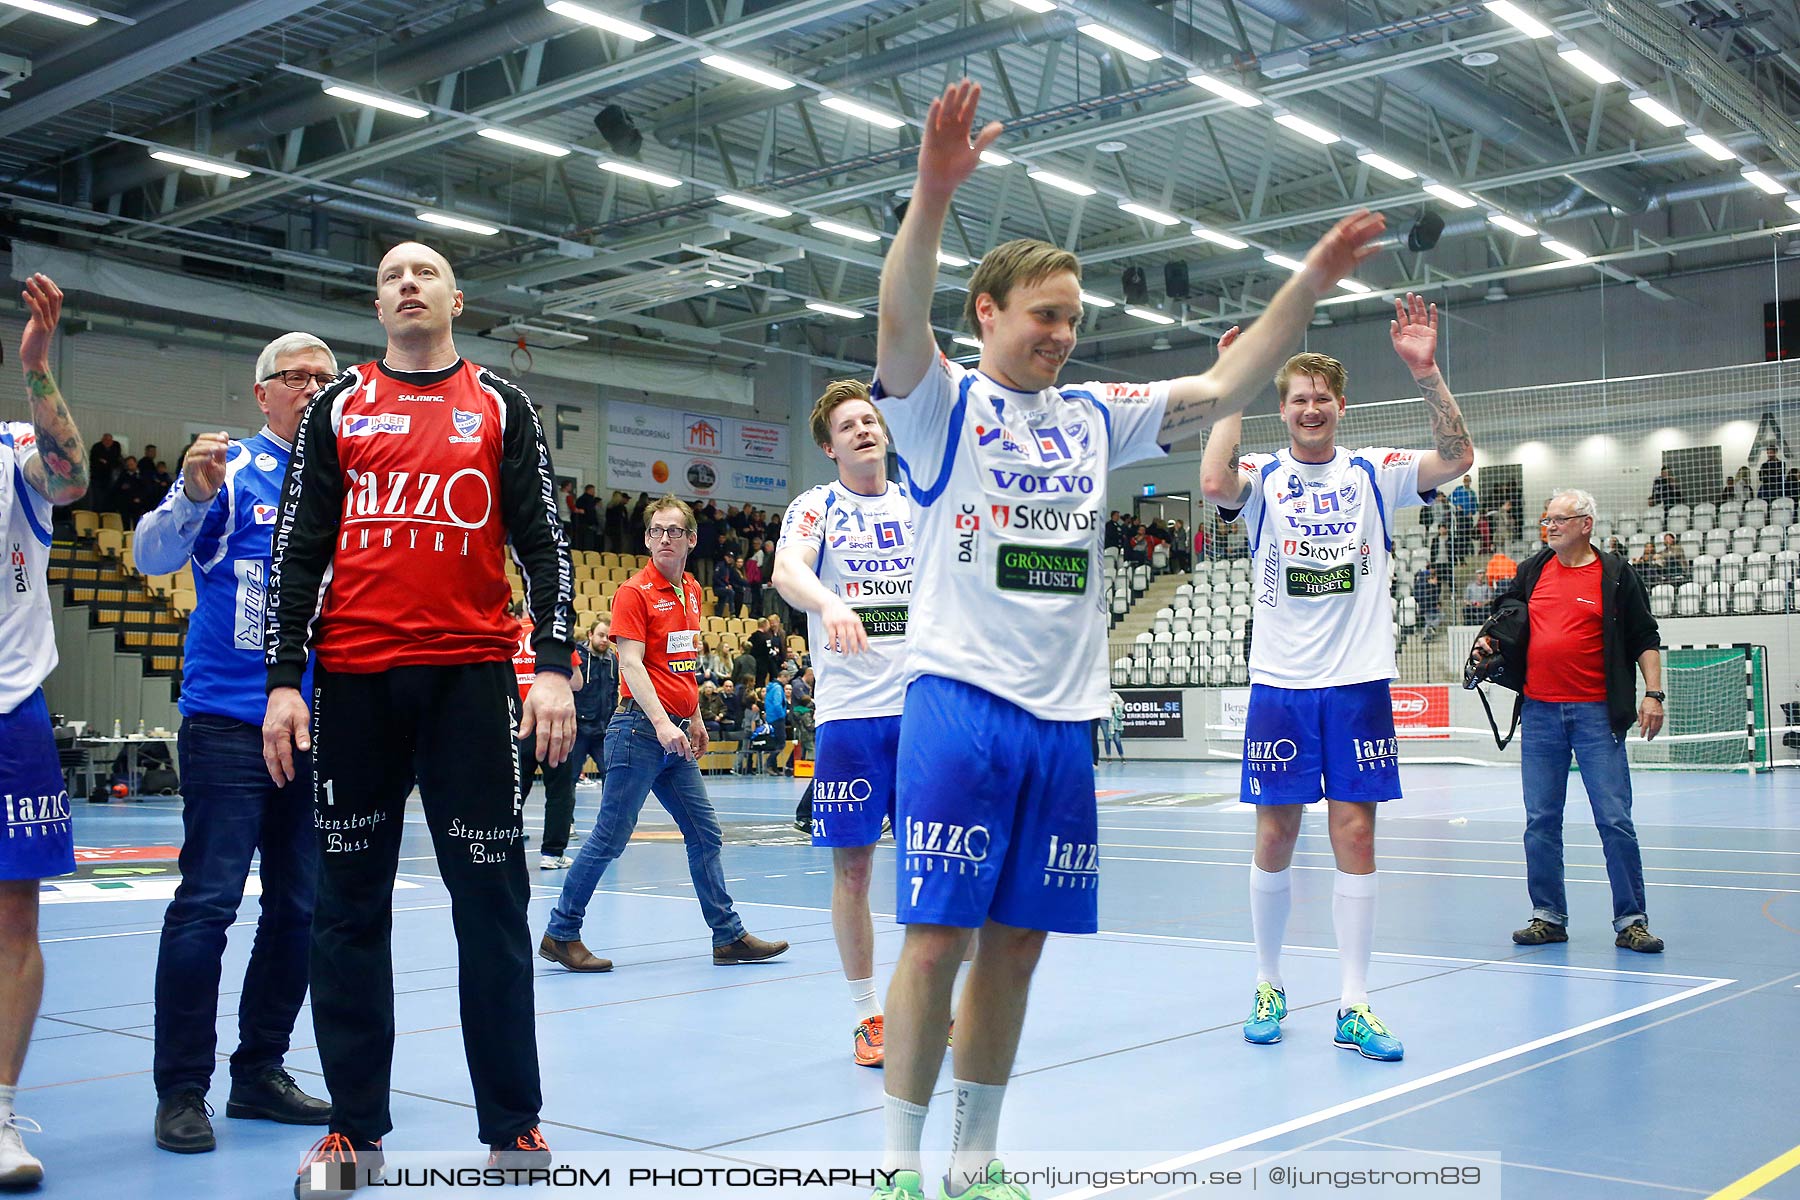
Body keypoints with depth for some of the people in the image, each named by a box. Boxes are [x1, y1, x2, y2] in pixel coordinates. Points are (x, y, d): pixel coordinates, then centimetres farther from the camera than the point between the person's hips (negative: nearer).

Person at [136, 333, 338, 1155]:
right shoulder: (232, 471, -1)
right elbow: (152, 555, -10)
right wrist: (192, 493, -29)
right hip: (229, 723, -5)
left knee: (300, 908, 9)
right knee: (207, 902, -6)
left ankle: (260, 1072, 21)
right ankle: (181, 1090, 4)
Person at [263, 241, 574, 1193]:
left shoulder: (500, 407, 11)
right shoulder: (338, 408, 12)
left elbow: (544, 542, 6)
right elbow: (297, 548, 8)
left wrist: (554, 667, -5)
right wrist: (282, 679, 0)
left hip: (471, 675, -1)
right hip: (353, 678, 1)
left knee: (491, 899, 0)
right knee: (349, 901, 4)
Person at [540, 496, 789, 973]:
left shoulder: (691, 591, 14)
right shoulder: (635, 591, -9)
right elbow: (631, 665, -17)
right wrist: (661, 723, -26)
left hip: (676, 730, 8)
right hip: (640, 728, -8)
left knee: (704, 834, 9)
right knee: (611, 836, -4)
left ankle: (729, 936, 15)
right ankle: (560, 935, 8)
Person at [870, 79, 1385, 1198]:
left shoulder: (1094, 416, 16)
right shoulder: (943, 403, 1)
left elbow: (1223, 389, 14)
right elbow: (900, 323, -19)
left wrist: (1309, 283, 2)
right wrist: (932, 196, -36)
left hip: (1063, 716, 5)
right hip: (962, 699, -5)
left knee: (1018, 944, 8)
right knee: (937, 937, -6)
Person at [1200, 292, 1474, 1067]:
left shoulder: (1373, 473, 5)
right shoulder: (1264, 476, 2)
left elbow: (1456, 458, -11)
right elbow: (1215, 482, -21)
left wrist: (1426, 374, -20)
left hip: (1359, 682, 1)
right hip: (1279, 683, 0)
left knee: (1355, 835, 1)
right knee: (1275, 836, 4)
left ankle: (1353, 1007, 7)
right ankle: (1269, 987, 20)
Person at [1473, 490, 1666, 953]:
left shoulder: (1615, 575, 0)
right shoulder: (1534, 570, 11)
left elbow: (1645, 638, 2)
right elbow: (1507, 613, 27)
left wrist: (1653, 693, -7)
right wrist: (1490, 640, 7)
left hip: (1596, 714, -4)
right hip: (1539, 711, 4)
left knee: (1615, 820, -4)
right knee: (1540, 822, 5)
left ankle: (1630, 921, 4)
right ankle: (1549, 917, 14)